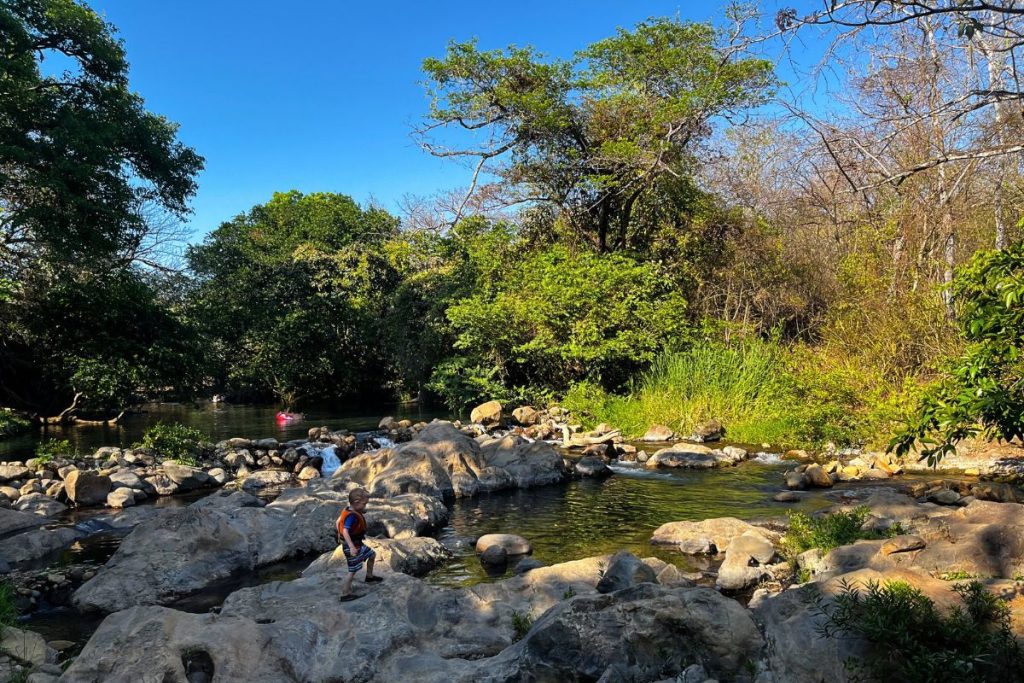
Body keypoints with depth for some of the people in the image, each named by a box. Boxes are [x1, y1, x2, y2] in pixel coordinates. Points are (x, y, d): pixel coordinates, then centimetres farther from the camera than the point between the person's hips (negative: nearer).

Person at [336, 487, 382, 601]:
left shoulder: (349, 511, 0)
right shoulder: (352, 516, -29)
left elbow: (339, 521, 13)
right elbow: (345, 531, -38)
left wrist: (340, 537, 24)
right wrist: (351, 547, -39)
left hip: (357, 543, 10)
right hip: (352, 546, -10)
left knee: (372, 554, 22)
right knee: (353, 570, -2)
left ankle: (369, 577, 40)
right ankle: (345, 594, 7)